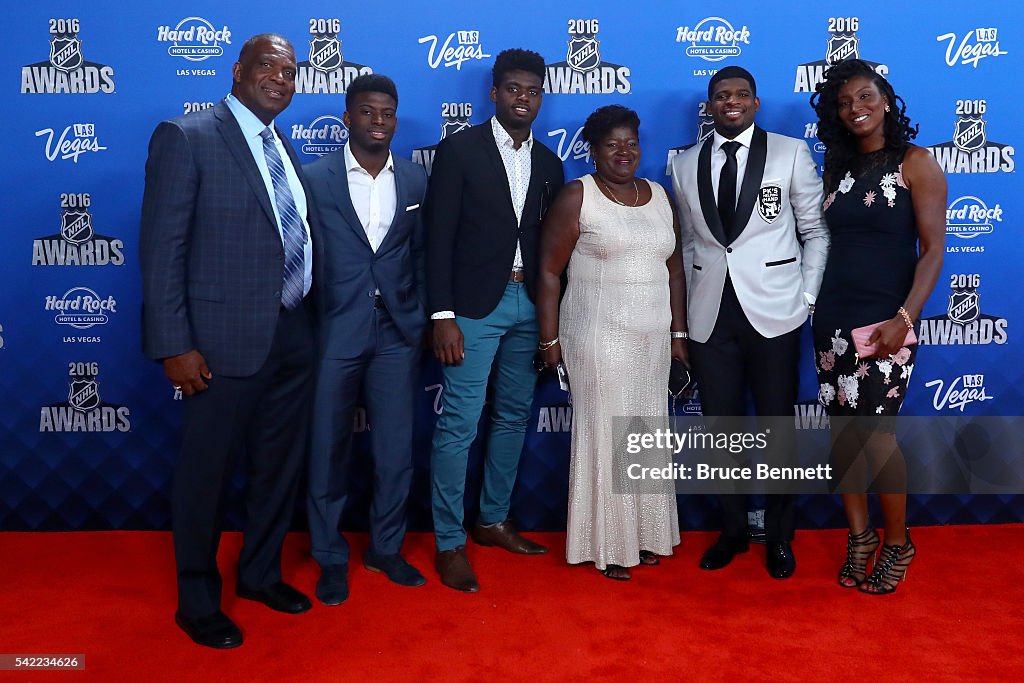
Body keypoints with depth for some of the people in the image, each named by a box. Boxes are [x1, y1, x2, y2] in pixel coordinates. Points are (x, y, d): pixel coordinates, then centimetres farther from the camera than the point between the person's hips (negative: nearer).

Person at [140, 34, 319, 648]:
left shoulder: (283, 148, 14)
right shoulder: (186, 138, -8)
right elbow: (162, 247, -12)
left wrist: (311, 319, 9)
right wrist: (174, 345, -16)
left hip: (292, 335, 7)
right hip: (226, 339, -7)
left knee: (281, 465, 17)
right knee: (208, 472, 7)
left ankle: (262, 573, 39)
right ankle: (198, 600, 28)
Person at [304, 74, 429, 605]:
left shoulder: (415, 179, 6)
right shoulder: (314, 178, -3)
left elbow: (421, 255, 10)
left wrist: (424, 321, 6)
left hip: (397, 332, 3)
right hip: (334, 331, -2)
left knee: (396, 450, 8)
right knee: (329, 449, 8)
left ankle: (386, 547, 28)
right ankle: (330, 557, 25)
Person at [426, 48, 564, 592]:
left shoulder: (548, 163, 12)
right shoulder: (459, 149, -3)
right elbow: (438, 237, -7)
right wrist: (442, 315, -14)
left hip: (529, 306, 6)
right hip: (474, 306, -5)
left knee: (513, 418, 12)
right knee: (458, 425, -4)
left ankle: (493, 521, 28)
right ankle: (450, 543, 8)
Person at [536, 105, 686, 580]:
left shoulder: (658, 196, 11)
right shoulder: (576, 197, -5)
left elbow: (674, 267, 14)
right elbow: (549, 271, -6)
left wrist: (678, 332, 11)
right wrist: (550, 340, -8)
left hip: (653, 338, 5)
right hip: (599, 337, -5)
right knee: (605, 435, 1)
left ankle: (645, 532, 26)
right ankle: (607, 545, 15)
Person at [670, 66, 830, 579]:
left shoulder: (791, 152, 1)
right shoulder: (685, 166, 9)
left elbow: (816, 231, 3)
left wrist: (806, 297, -4)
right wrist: (687, 307, 9)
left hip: (773, 312, -2)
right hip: (710, 315, 3)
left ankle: (780, 536, 26)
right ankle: (732, 530, 28)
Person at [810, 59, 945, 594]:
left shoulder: (915, 164, -4)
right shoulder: (837, 167, 11)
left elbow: (932, 250, -9)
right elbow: (827, 241, 12)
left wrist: (904, 319, -19)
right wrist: (815, 303, 1)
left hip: (883, 323, -5)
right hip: (833, 318, 5)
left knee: (876, 435, -2)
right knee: (842, 431, 8)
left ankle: (897, 544, 18)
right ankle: (859, 535, 24)